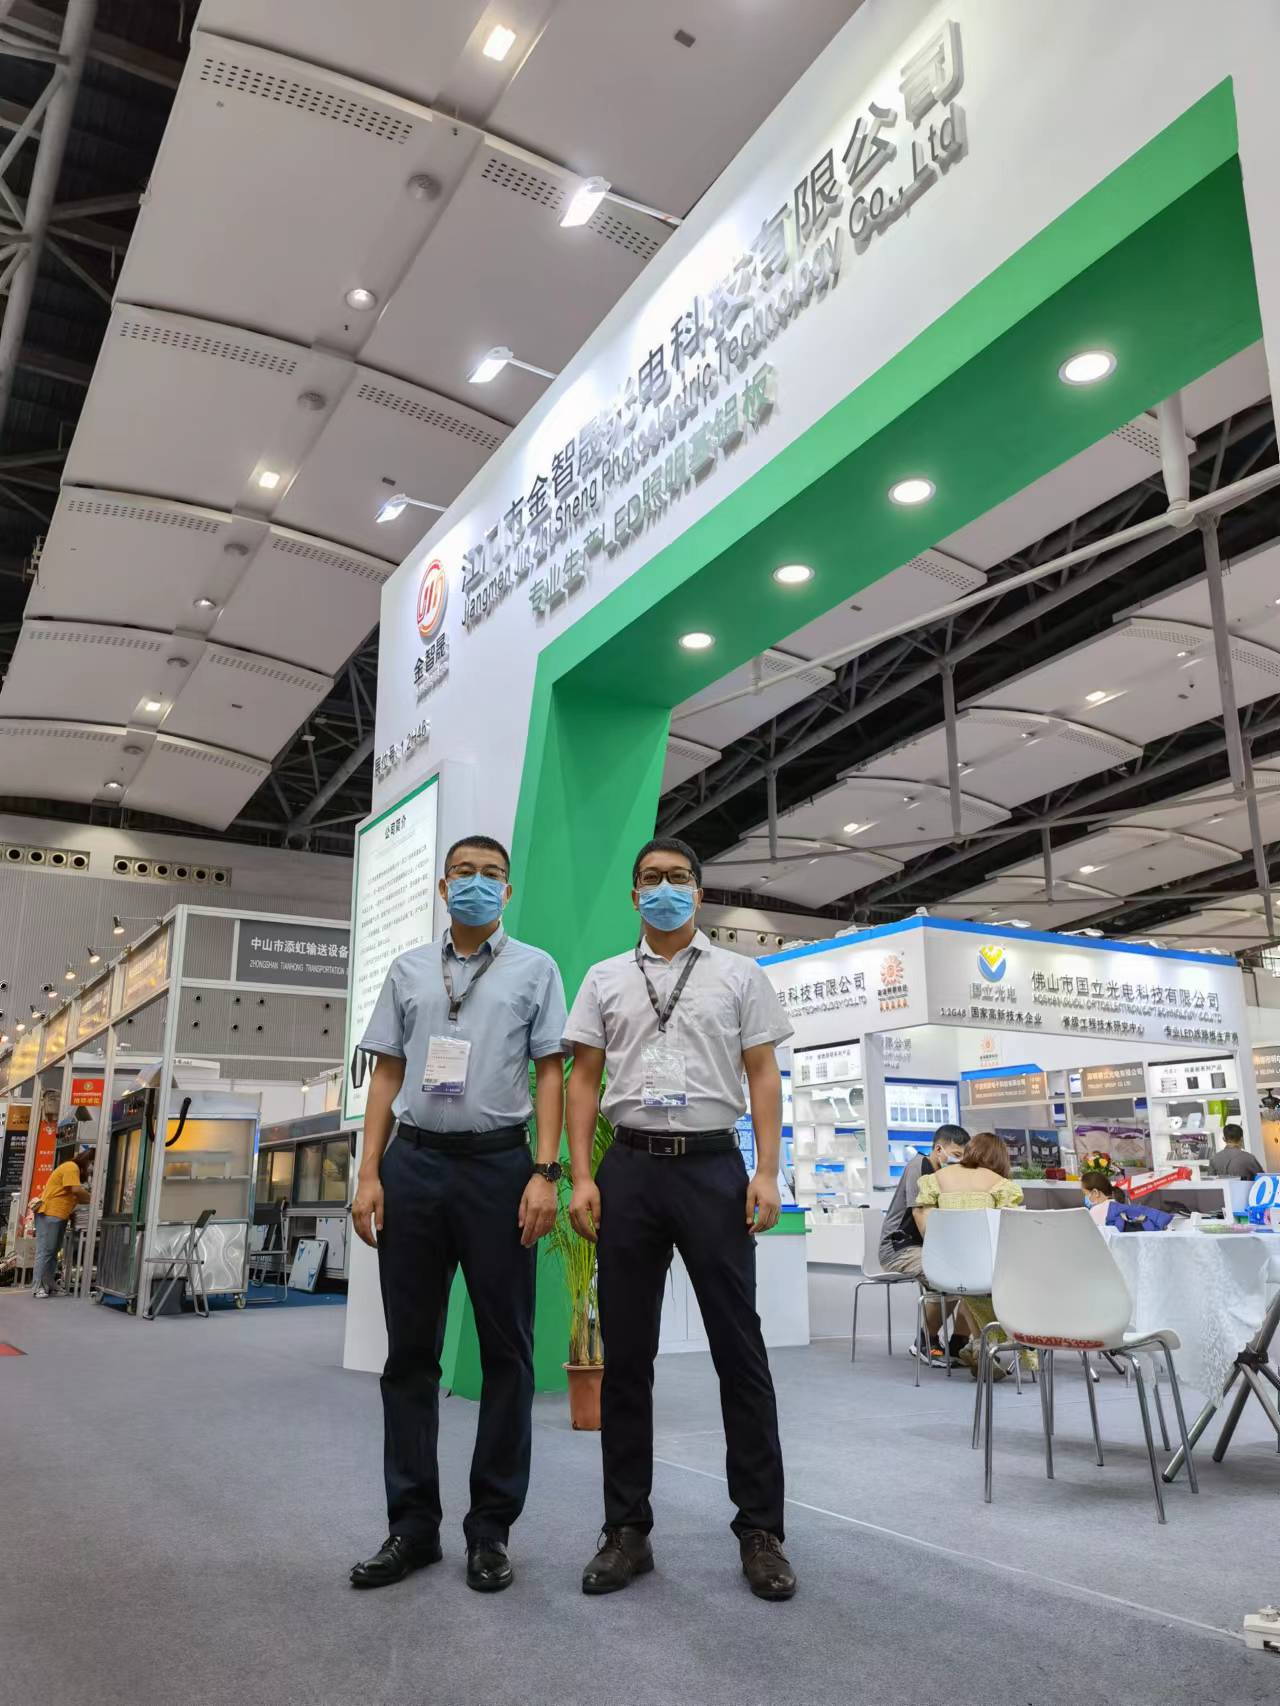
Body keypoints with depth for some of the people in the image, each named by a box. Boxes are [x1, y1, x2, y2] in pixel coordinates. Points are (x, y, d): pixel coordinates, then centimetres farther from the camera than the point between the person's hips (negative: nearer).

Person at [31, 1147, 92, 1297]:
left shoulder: (75, 1169, 21)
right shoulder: (71, 1167, -11)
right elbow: (76, 1190, -21)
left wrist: (87, 1199, 1)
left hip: (59, 1216, 11)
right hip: (50, 1214, -11)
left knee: (53, 1252, 9)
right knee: (45, 1251, -9)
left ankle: (48, 1286, 11)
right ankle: (39, 1288, -9)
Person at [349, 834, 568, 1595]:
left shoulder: (534, 968, 5)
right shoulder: (407, 970, 13)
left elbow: (552, 1074, 0)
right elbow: (387, 1077, 11)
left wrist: (545, 1173, -10)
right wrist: (369, 1175, 2)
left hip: (497, 1164, -2)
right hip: (414, 1164, 3)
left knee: (506, 1350, 5)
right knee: (411, 1351, 9)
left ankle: (492, 1527, 19)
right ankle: (413, 1524, 22)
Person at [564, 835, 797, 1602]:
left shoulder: (740, 975, 5)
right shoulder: (605, 980, 9)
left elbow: (764, 1076, 2)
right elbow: (583, 1080, 6)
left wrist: (767, 1172, -9)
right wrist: (581, 1177, -3)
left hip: (713, 1166, -1)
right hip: (630, 1169, 2)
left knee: (740, 1350, 3)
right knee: (626, 1354, 8)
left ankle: (761, 1530, 15)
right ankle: (628, 1529, 20)